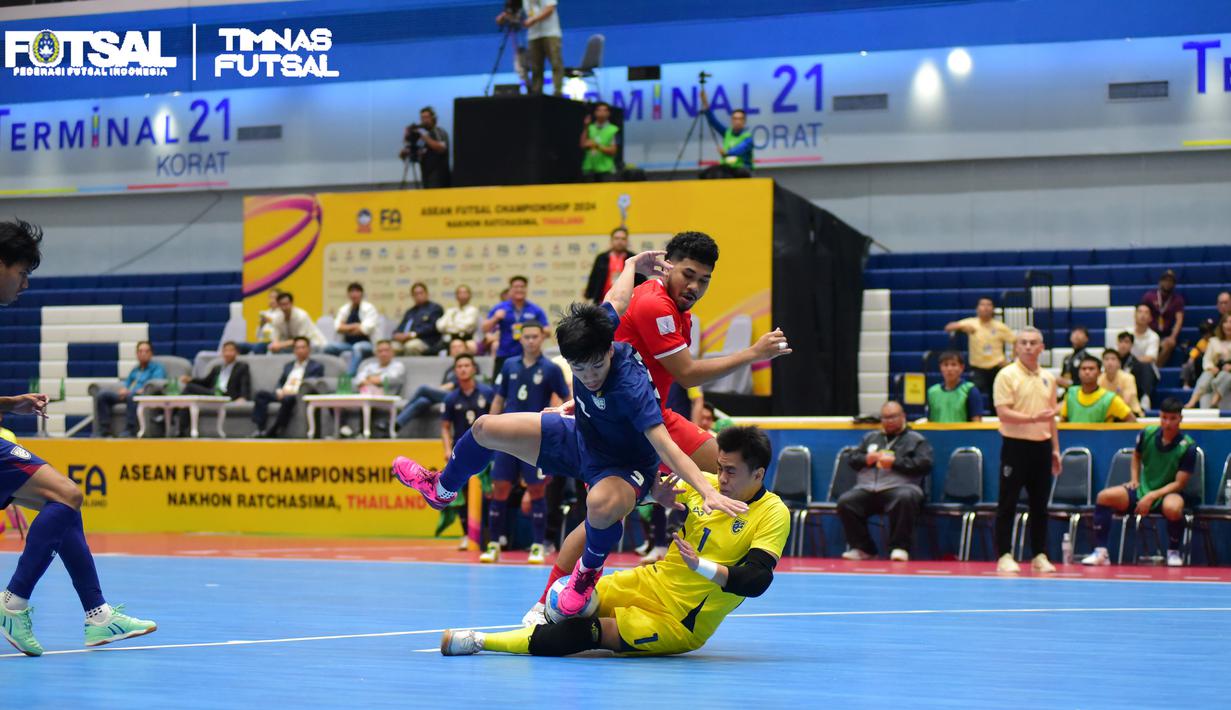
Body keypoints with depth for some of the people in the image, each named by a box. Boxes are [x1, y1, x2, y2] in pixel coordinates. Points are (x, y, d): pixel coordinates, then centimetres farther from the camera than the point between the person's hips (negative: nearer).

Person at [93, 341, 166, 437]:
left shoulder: (157, 368, 12)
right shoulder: (134, 370, 32)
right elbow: (127, 383, 23)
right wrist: (123, 390, -2)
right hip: (126, 395, 6)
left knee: (131, 396, -42)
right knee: (102, 394, -18)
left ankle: (130, 431, -44)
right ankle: (104, 430, -22)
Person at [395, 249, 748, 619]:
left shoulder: (631, 387, -41)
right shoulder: (598, 327, -22)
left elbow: (666, 446, -47)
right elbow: (618, 300, -1)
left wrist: (708, 492, -59)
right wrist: (633, 264, 18)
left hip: (624, 466, -8)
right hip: (580, 436, 8)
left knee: (601, 504, -43)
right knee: (485, 429, 9)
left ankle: (590, 569, -6)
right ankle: (441, 489, 43)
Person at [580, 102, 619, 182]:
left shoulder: (613, 130, 1)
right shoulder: (590, 128, 10)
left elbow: (613, 151, -4)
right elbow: (583, 145, -1)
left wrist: (597, 146, -17)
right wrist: (585, 127, -6)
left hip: (606, 169, -3)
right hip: (589, 169, 3)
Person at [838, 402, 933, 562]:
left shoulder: (916, 440, 14)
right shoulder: (871, 438, 29)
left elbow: (925, 464, -2)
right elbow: (851, 459, 23)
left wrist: (895, 462, -9)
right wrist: (866, 459, 1)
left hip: (900, 487, -4)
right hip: (866, 489, 4)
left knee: (905, 499, -39)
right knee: (845, 502, -24)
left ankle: (900, 547, -29)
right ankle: (862, 548, -13)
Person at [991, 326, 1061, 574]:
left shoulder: (1048, 378, 13)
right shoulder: (1007, 375, -6)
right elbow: (1003, 413, -14)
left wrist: (1055, 448, 14)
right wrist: (1032, 418, -24)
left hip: (1041, 446, 5)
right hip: (1015, 444, -5)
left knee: (1040, 504, 8)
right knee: (1008, 504, -3)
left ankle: (1039, 556, 14)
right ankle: (1004, 556, 1)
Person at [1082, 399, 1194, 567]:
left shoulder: (1187, 446, -14)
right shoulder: (1147, 434, -2)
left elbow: (1179, 483, -15)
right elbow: (1137, 455, 22)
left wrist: (1151, 497, -24)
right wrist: (1134, 479, 6)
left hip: (1169, 492, -4)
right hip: (1143, 489, 4)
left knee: (1172, 508, -41)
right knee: (1104, 496, -19)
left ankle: (1173, 552, -13)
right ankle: (1101, 552, -18)